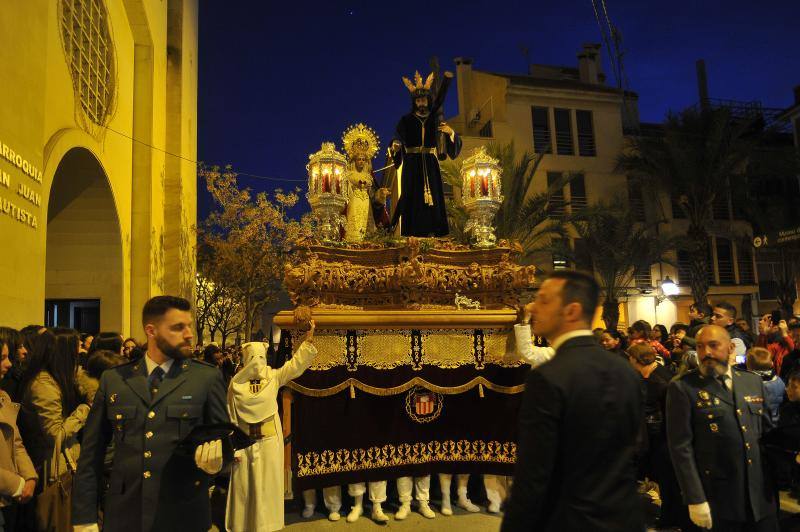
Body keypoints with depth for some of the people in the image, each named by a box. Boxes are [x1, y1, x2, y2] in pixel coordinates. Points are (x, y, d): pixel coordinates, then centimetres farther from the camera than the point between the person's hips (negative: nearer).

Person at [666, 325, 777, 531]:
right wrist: (695, 499, -14)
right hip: (718, 499, -4)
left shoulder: (753, 381, 8)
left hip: (761, 494, 5)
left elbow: (765, 430, 15)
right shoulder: (683, 388, -10)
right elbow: (681, 447, -12)